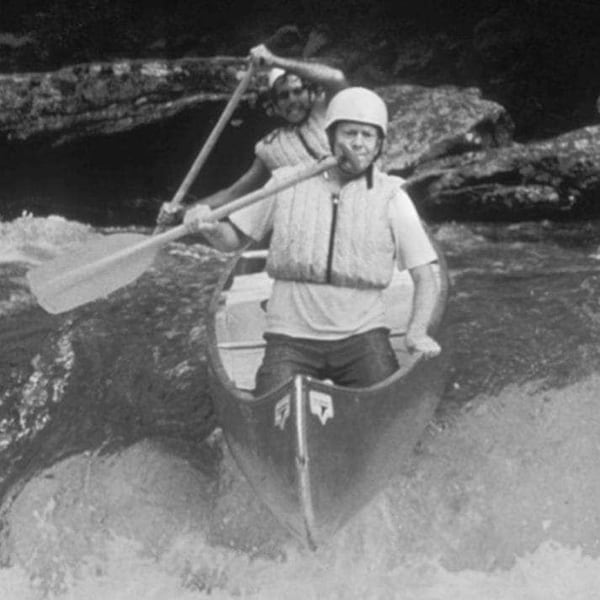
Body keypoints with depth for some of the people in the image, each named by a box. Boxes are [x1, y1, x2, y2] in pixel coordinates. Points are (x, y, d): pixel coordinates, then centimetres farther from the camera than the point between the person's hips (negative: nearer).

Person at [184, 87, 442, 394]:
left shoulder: (391, 197, 2)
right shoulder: (286, 183, 5)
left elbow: (425, 277, 2)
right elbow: (233, 240, 11)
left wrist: (417, 331, -14)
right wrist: (210, 227, -12)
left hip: (361, 332, 0)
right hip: (290, 335, 0)